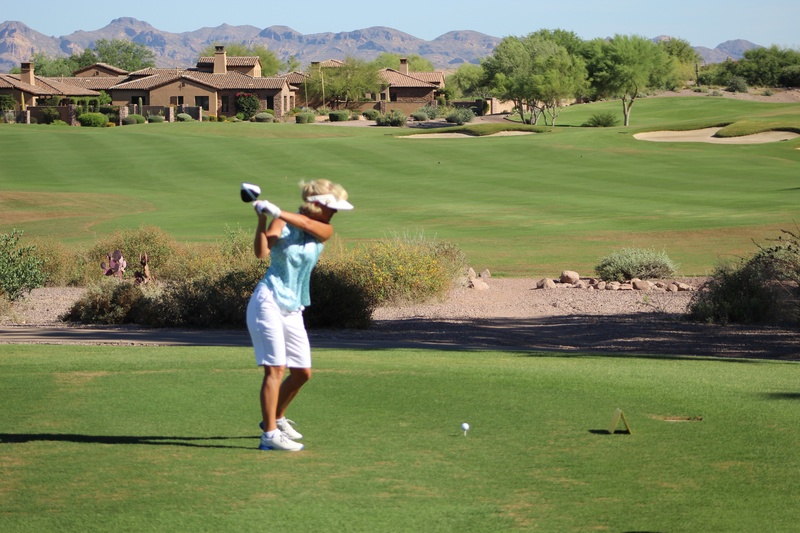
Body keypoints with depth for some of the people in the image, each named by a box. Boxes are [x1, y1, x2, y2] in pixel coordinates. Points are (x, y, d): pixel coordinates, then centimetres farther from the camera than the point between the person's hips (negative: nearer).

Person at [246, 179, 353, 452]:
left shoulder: (325, 231, 4)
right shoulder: (282, 224, -8)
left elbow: (307, 224, -19)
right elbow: (261, 252, -23)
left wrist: (277, 212, -34)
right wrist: (262, 218, -35)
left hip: (293, 310, 6)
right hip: (269, 302, -6)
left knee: (302, 373, 11)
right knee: (276, 368, -13)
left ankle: (276, 418, 33)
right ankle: (270, 434, -13)